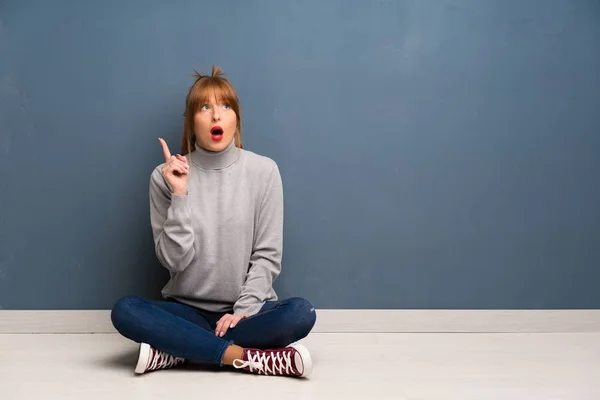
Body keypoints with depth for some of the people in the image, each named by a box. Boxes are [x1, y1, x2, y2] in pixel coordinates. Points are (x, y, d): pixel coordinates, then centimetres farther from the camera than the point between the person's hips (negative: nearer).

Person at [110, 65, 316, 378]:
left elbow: (267, 255, -4)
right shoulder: (166, 176, -4)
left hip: (247, 309, 0)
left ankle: (176, 351, -20)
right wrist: (180, 196, -19)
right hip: (188, 310, 0)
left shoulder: (263, 170, -5)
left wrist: (244, 311, -14)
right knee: (124, 312, -27)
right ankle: (248, 357, -26)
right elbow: (173, 259, -10)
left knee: (301, 313, -29)